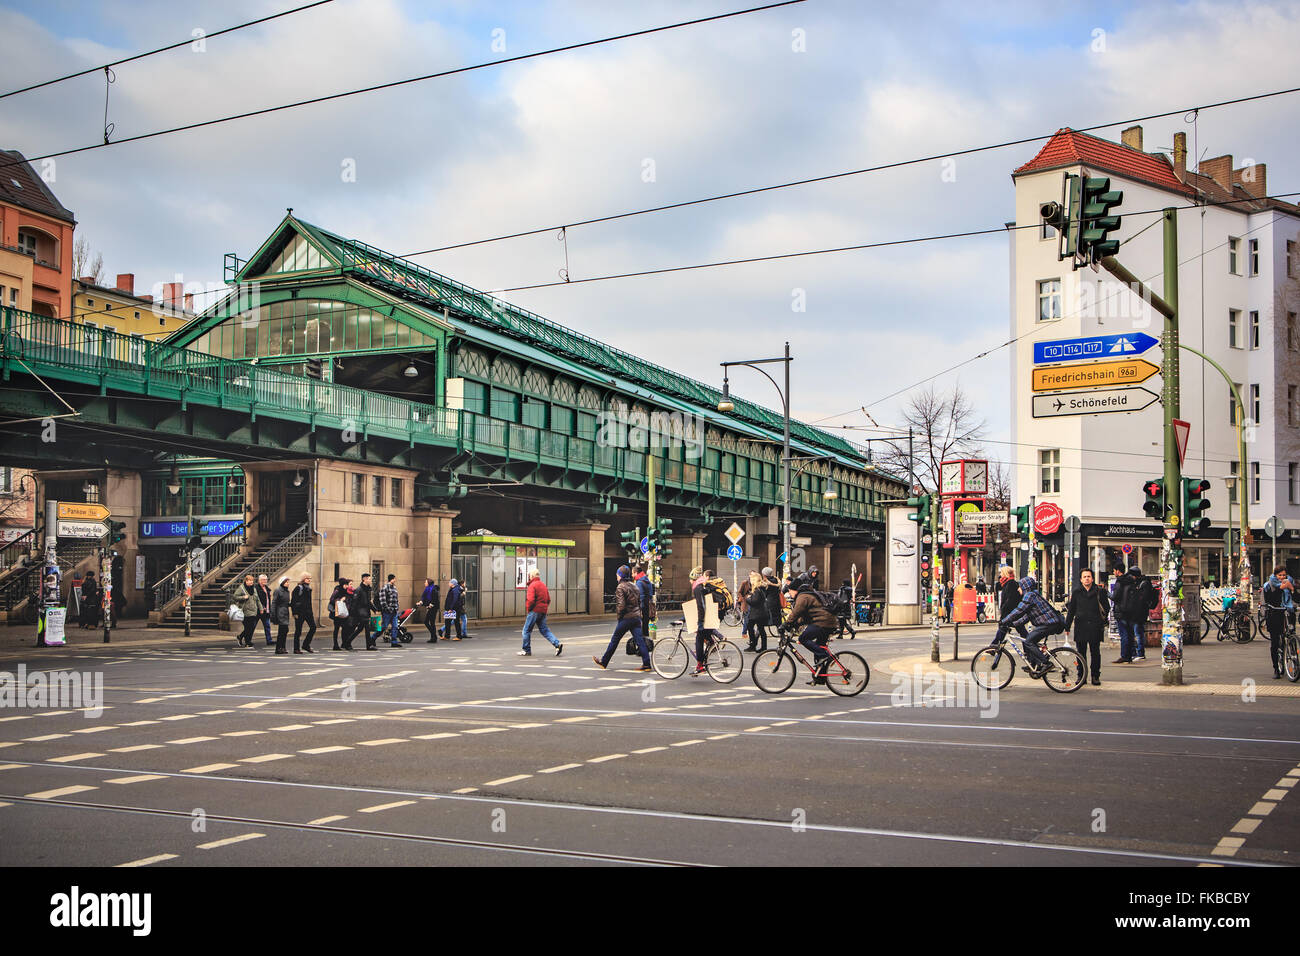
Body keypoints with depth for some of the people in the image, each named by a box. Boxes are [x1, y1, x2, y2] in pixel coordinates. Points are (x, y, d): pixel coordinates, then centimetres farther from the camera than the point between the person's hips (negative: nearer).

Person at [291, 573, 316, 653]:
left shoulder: (308, 588, 14)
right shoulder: (299, 588, -9)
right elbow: (294, 601, -11)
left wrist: (311, 611, 18)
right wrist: (295, 613, -16)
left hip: (308, 611, 7)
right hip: (300, 612, -7)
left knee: (313, 627, 0)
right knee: (298, 630, -1)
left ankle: (306, 645, 10)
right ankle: (296, 649, 6)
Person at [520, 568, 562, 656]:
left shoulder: (532, 585, -12)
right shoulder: (543, 584, 16)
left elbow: (531, 600, -22)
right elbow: (548, 600, 18)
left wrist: (528, 608, -6)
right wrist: (545, 607, 16)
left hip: (535, 611, -8)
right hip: (543, 611, 8)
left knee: (526, 630, 4)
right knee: (544, 630, 9)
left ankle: (527, 650, 8)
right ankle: (557, 644, -6)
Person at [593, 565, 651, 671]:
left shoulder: (620, 588, -11)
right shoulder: (634, 586, 13)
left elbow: (621, 605, -19)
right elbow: (639, 601, 15)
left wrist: (618, 612, -1)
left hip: (626, 618, -6)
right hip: (637, 616, 6)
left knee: (615, 640, 5)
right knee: (640, 640, 2)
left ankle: (603, 662, 16)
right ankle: (646, 664, -6)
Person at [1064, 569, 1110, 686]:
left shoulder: (1099, 592, 4)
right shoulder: (1076, 593, 8)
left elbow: (1106, 608, 11)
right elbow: (1071, 610, 12)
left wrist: (1103, 621, 3)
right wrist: (1067, 626, 9)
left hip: (1095, 627, -1)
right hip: (1080, 627, 1)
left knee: (1095, 653, 2)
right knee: (1081, 653, 4)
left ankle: (1095, 676, 10)